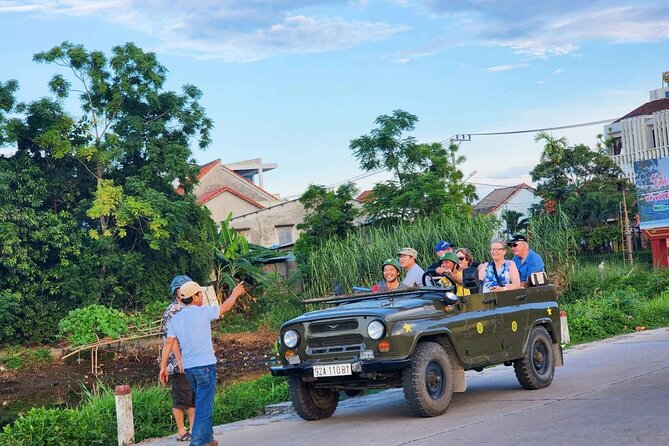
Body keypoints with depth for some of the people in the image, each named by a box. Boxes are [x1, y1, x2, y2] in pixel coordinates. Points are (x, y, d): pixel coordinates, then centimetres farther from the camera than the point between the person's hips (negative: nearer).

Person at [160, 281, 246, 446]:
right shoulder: (203, 312, -9)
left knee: (202, 403, 20)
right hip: (205, 365, -7)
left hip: (188, 367, 7)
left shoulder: (175, 319, 6)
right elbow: (225, 307, 6)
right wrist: (235, 293, 24)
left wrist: (163, 367, 7)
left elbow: (168, 344, 3)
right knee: (204, 406, -5)